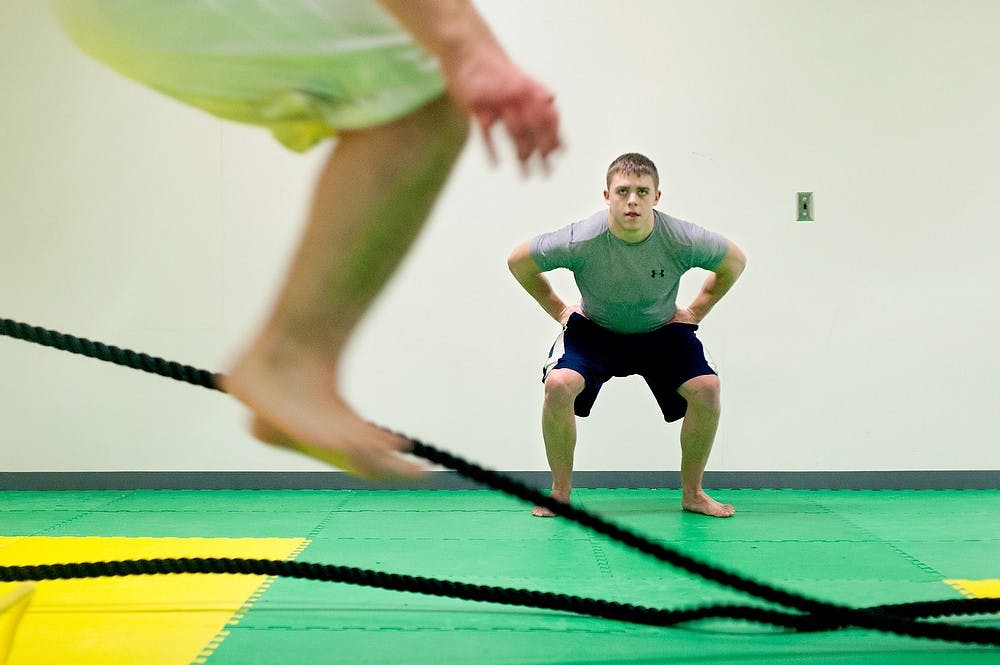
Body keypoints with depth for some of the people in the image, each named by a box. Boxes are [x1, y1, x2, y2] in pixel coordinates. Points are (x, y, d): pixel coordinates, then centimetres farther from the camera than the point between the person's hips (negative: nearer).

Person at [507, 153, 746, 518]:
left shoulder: (682, 240, -26)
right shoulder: (581, 241, -29)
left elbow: (735, 261, -3)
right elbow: (518, 261, -10)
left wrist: (696, 311, -1)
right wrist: (558, 309, -4)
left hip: (662, 332, 1)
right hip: (593, 331, -1)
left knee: (706, 388, -19)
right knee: (559, 385, -27)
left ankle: (692, 493, 2)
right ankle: (560, 492, -6)